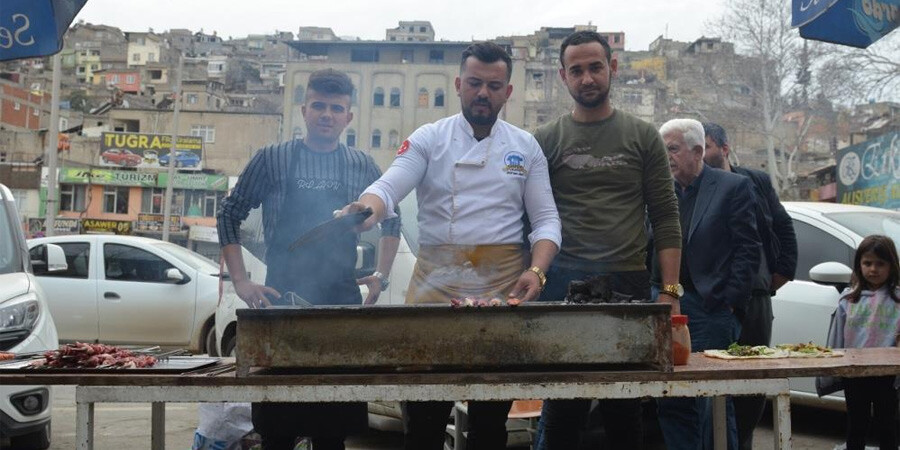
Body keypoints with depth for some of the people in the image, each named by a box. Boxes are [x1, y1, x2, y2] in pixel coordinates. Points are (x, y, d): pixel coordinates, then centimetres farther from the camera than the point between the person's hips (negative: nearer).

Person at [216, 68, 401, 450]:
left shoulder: (363, 166, 8)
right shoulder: (271, 159, 2)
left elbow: (391, 221, 19)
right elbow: (230, 215, 7)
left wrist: (381, 275, 9)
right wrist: (240, 282, -1)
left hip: (343, 302, 2)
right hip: (280, 300, -1)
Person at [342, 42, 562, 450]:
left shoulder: (525, 147, 10)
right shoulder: (430, 139, 6)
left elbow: (546, 219, 7)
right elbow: (389, 187, -8)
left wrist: (537, 270, -10)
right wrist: (366, 210, -30)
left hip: (503, 288, 1)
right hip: (435, 286, -1)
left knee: (492, 417, 7)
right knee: (423, 416, 0)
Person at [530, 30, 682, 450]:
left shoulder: (643, 136, 10)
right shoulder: (545, 140, 8)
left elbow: (665, 218, 6)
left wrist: (670, 291, -2)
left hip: (629, 285, 1)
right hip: (562, 286, -1)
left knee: (625, 411, 5)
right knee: (562, 408, 0)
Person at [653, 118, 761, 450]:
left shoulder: (733, 187, 0)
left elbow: (747, 249, -5)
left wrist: (729, 302, -10)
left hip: (711, 311, -5)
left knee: (714, 402, -1)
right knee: (671, 401, 7)